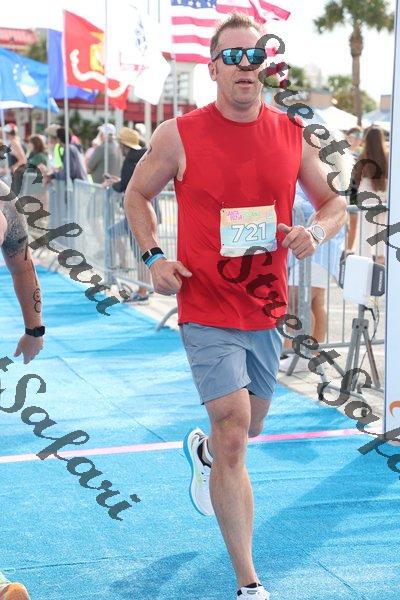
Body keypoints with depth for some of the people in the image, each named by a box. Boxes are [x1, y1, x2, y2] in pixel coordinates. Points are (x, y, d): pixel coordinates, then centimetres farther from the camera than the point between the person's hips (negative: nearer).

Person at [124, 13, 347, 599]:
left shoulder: (292, 135, 0)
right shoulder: (178, 136, -8)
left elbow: (333, 203, 12)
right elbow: (137, 195, 7)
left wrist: (315, 232, -11)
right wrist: (153, 256, -7)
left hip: (266, 309, 5)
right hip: (206, 310, -4)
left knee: (247, 429, 22)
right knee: (234, 433, -14)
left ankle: (202, 451, 61)